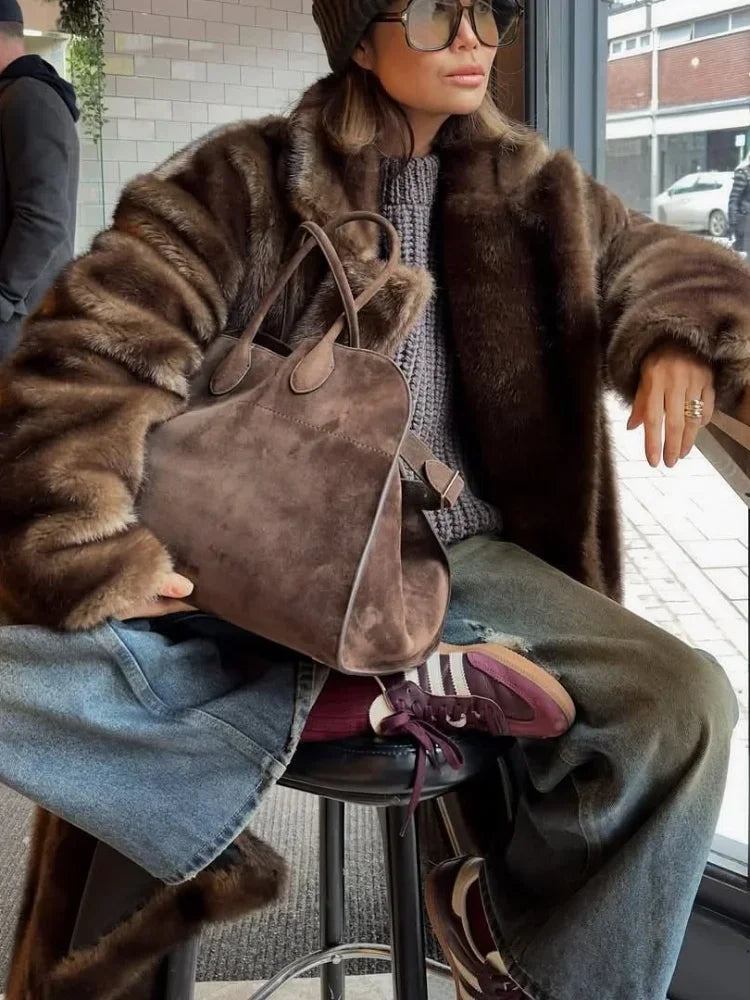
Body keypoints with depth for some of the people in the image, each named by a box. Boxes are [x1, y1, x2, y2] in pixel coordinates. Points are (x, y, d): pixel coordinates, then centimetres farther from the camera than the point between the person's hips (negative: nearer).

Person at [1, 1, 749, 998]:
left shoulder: (532, 191, 12)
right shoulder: (245, 182, 0)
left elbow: (659, 263, 21)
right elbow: (96, 349, -8)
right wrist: (90, 550, -22)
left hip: (460, 560, 3)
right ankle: (372, 700, -21)